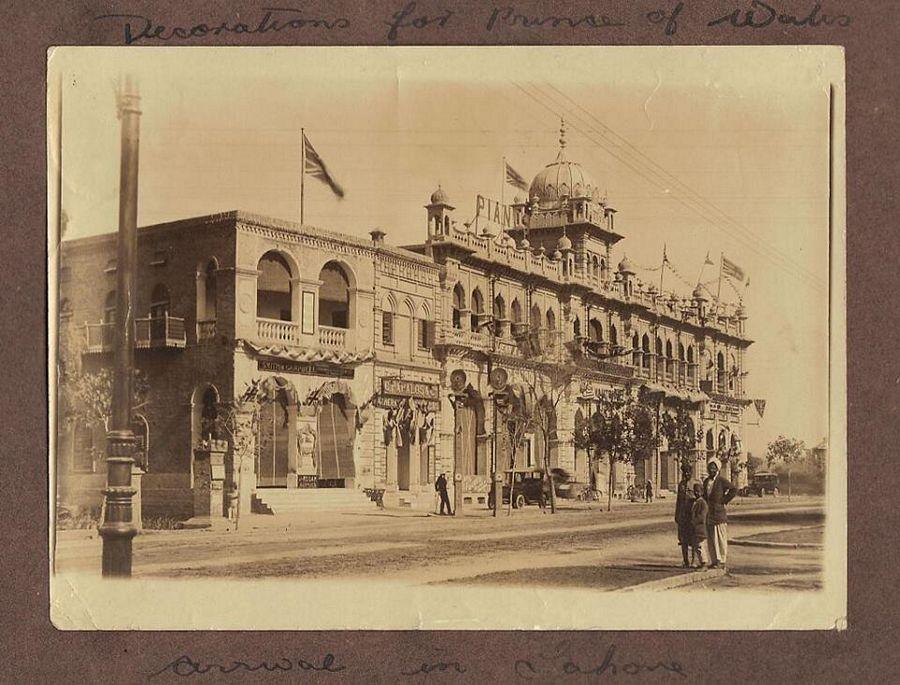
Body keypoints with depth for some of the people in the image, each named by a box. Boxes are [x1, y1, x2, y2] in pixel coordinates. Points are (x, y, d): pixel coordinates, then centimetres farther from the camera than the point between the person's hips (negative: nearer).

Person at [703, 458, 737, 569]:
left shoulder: (721, 480, -7)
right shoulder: (706, 481, 15)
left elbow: (733, 490, -11)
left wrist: (724, 501, -10)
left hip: (719, 512, -7)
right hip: (709, 514, 7)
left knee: (720, 538, -4)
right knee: (711, 539, 8)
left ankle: (721, 561, -2)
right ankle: (714, 561, 12)